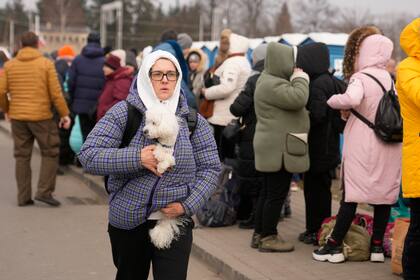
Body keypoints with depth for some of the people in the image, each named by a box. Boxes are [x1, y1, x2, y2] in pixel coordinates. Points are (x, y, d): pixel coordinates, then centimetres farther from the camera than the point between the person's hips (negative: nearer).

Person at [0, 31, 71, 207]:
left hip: (17, 117, 4)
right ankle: (44, 191, 0)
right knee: (50, 153, 8)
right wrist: (64, 114, -2)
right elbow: (56, 93, -8)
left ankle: (23, 197, 11)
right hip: (42, 117, -3)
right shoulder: (46, 64, -4)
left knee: (22, 156, 10)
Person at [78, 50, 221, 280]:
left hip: (175, 221, 0)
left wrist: (188, 205, -11)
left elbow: (210, 168, 3)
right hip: (127, 222, 0)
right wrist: (136, 158, -23)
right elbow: (88, 155, -12)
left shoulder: (193, 120, 1)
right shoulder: (122, 113, -5)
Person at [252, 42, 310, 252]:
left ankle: (259, 234, 20)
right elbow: (298, 99, -27)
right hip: (279, 147, -11)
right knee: (277, 193, -5)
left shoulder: (269, 80, 18)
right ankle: (268, 237, 0)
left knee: (268, 192, 14)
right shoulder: (273, 85, -18)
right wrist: (301, 78, -11)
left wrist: (296, 78, 9)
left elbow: (292, 102, 22)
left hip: (272, 146, 11)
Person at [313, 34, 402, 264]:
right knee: (384, 195, 9)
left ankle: (334, 246, 3)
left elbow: (352, 99, -31)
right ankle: (377, 246, 15)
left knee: (351, 195, -2)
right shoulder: (389, 79, 10)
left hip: (363, 147, -5)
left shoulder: (361, 78, -10)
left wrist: (332, 101, -12)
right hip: (389, 147, 6)